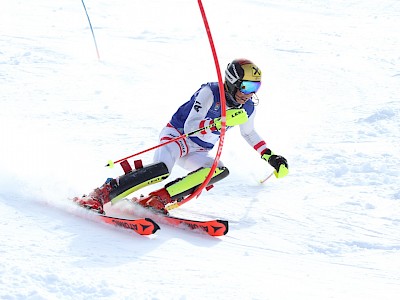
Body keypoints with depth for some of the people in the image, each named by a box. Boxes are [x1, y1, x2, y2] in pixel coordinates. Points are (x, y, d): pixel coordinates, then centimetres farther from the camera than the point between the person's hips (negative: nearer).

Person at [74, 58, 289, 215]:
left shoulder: (248, 109, 2)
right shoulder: (210, 93, -18)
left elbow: (249, 133, 24)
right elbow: (190, 127, -25)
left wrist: (270, 156, 16)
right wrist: (220, 122, -39)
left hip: (197, 153, 7)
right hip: (178, 135, -7)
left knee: (220, 171, -25)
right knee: (162, 169, -37)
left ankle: (158, 199, -28)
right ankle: (101, 195, -32)